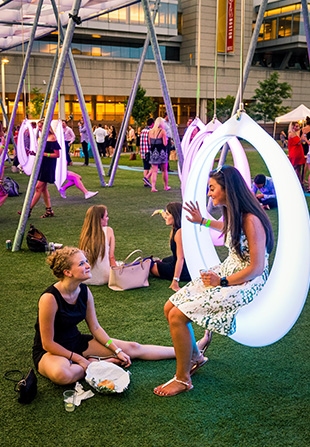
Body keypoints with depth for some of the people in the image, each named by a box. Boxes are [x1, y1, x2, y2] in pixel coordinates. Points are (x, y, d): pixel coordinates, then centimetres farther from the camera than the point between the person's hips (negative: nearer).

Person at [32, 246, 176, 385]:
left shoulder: (84, 291, -6)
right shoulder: (50, 298, -28)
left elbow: (95, 328, 5)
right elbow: (47, 343, -22)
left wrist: (117, 351, -2)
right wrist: (80, 359, -19)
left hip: (77, 342, 7)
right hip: (49, 350, -6)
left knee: (132, 348, 2)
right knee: (62, 374, -43)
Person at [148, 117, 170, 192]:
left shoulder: (150, 131, 6)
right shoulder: (162, 131, -8)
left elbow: (149, 143, 10)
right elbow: (165, 143, -10)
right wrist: (166, 139, 9)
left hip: (153, 152, 3)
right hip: (161, 152, -3)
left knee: (154, 171, 3)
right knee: (164, 170, 12)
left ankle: (153, 187, -10)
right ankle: (166, 186, 23)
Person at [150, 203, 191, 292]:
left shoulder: (180, 232, -33)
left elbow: (180, 258, -35)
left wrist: (175, 281, -36)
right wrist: (161, 211, 43)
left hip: (184, 271, -9)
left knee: (152, 267, 9)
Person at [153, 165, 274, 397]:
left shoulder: (251, 221, -24)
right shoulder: (233, 213, 3)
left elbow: (257, 269, -23)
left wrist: (222, 281, -17)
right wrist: (202, 221, 31)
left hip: (245, 283, -9)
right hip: (226, 272, 9)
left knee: (177, 316, -17)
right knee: (170, 308, 4)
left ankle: (182, 379, 0)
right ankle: (195, 356, 25)